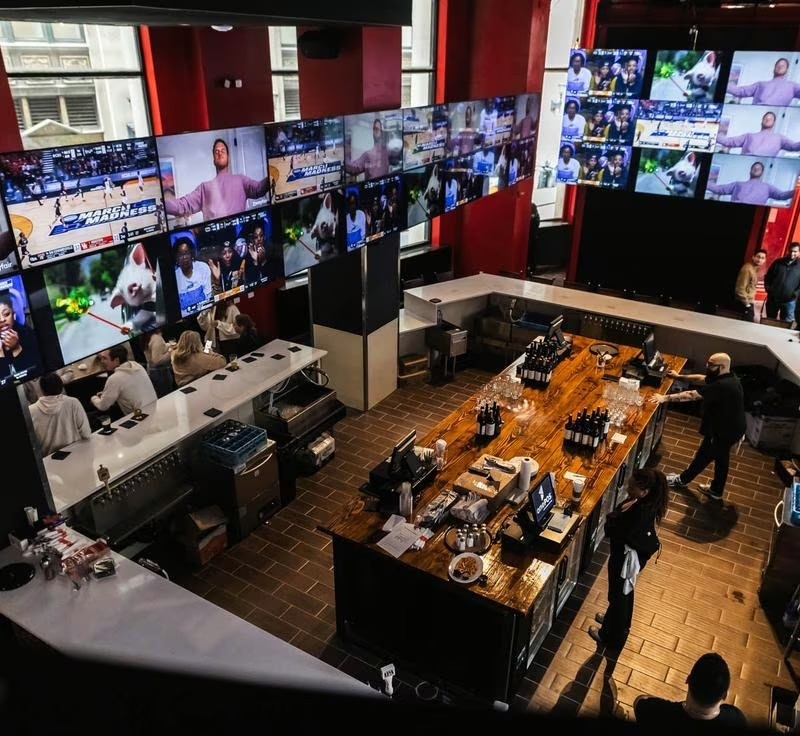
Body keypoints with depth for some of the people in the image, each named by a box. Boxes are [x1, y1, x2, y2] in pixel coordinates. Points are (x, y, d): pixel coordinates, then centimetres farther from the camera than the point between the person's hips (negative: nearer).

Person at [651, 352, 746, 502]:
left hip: (725, 430, -9)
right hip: (730, 427, 9)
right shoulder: (727, 378, -2)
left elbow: (692, 395, -34)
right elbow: (700, 378, 12)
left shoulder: (722, 386, -33)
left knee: (703, 456, 13)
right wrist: (679, 376, 15)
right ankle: (716, 491, 40)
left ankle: (682, 480, 35)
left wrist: (666, 398, -32)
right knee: (721, 458, 23)